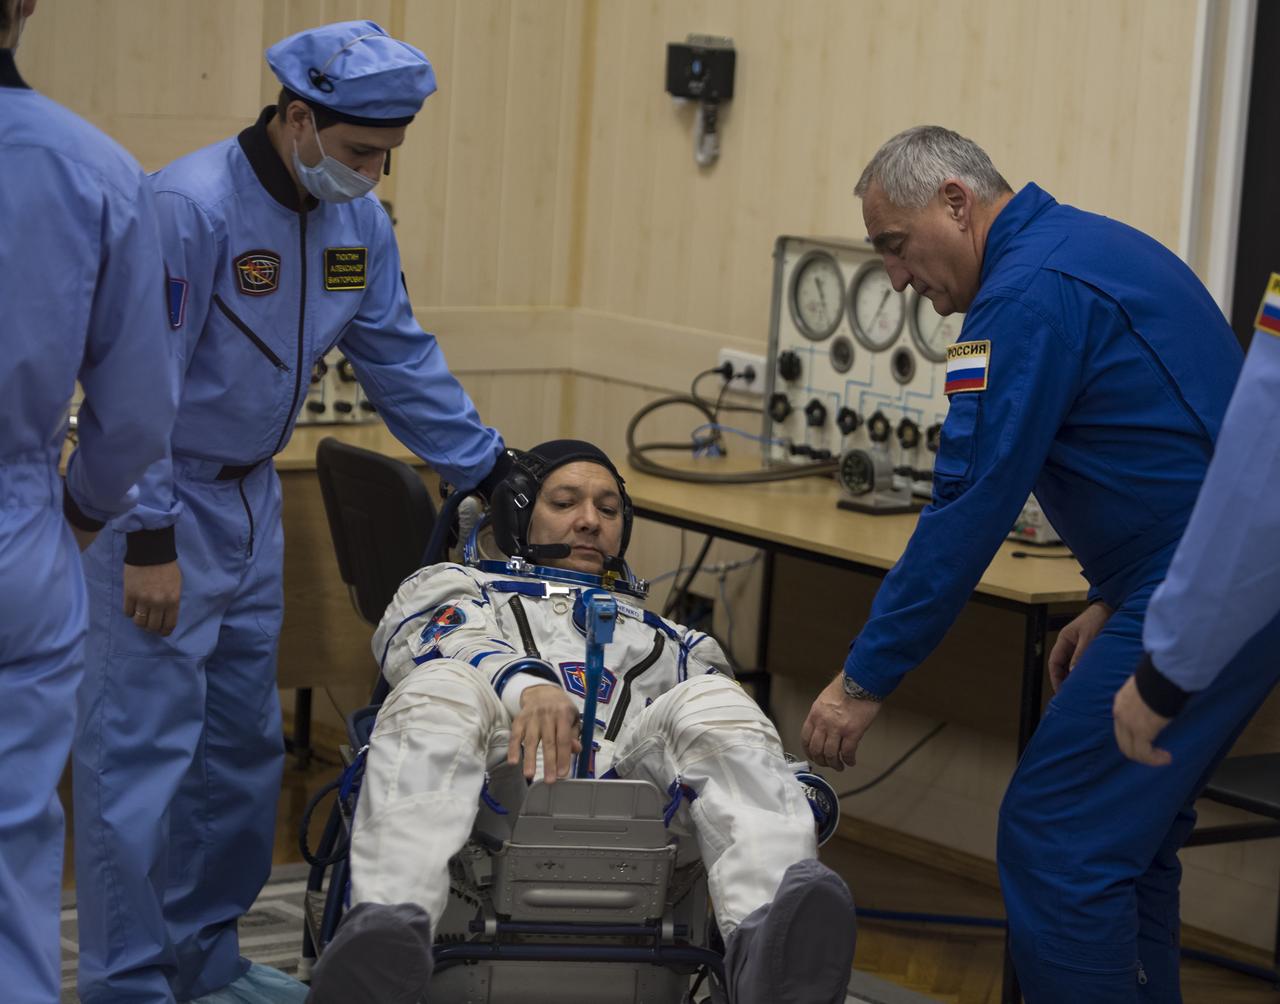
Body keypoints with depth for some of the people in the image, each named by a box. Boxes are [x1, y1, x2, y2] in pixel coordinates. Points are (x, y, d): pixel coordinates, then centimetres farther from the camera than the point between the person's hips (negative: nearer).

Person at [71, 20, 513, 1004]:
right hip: (155, 498, -8)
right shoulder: (190, 206, -23)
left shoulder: (359, 221, 1)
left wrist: (488, 468, 10)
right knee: (141, 746, -7)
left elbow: (402, 359, 12)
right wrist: (151, 541, -24)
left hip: (250, 499, 9)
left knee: (244, 740, 15)